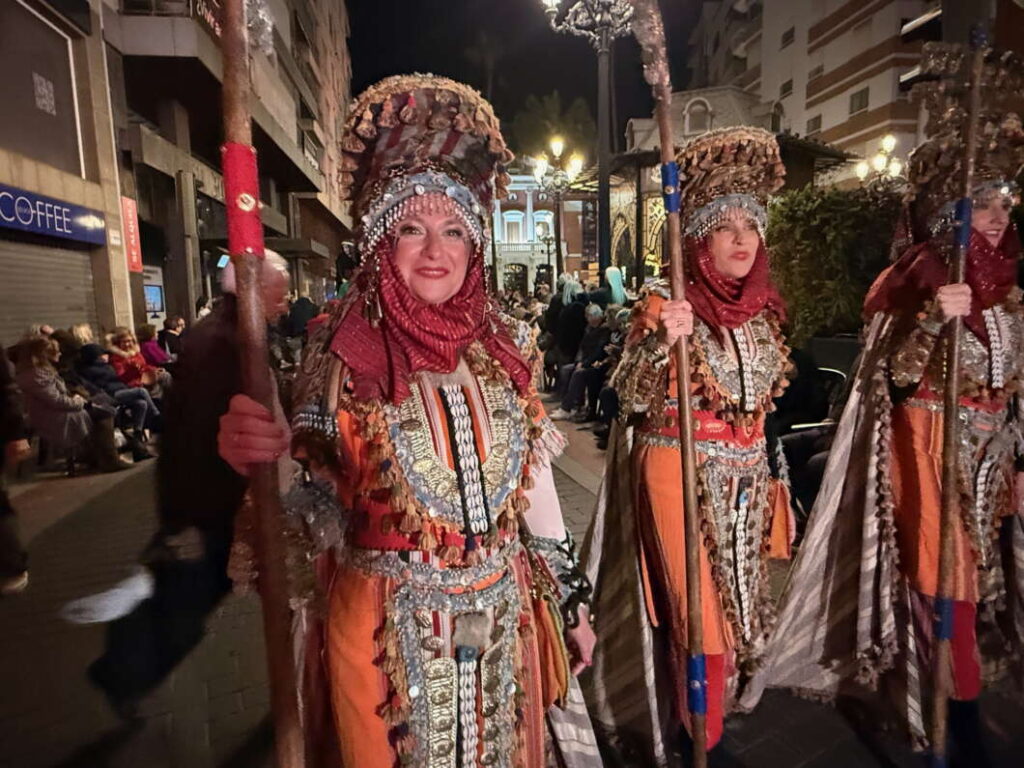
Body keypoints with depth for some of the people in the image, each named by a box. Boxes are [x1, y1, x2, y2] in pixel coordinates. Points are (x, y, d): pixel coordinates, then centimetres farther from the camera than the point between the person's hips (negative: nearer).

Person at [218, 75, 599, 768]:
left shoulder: (498, 346, -1)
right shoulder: (342, 350, -11)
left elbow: (534, 478, 5)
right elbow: (312, 499, -9)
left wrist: (571, 596, 8)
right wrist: (257, 454, -30)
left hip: (503, 614, 4)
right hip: (389, 625, -3)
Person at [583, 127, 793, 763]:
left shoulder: (764, 310, 8)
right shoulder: (664, 305, -10)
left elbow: (765, 403, 16)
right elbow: (630, 399, -19)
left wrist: (773, 477, 18)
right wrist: (659, 342, -36)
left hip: (748, 477, 6)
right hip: (682, 475, -6)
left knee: (740, 604, 17)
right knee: (698, 611, 2)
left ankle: (717, 713, 40)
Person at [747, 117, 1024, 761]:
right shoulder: (913, 281, -10)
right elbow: (895, 378, -17)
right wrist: (932, 319, -31)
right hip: (933, 453, -6)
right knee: (944, 582, 0)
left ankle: (953, 701, 36)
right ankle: (962, 721, 17)